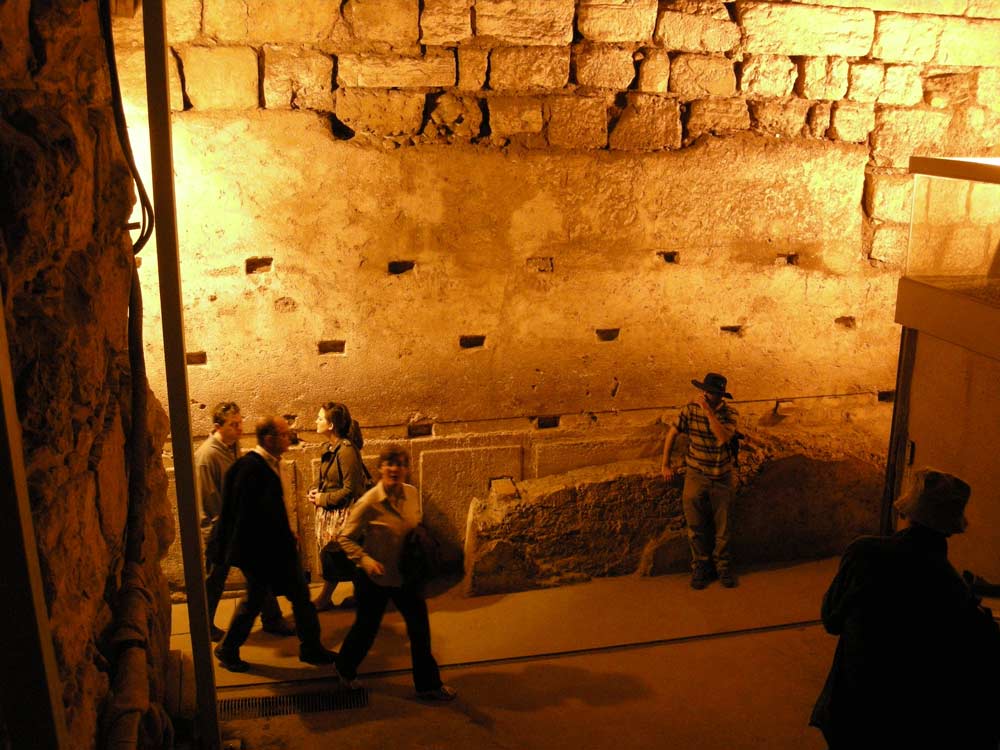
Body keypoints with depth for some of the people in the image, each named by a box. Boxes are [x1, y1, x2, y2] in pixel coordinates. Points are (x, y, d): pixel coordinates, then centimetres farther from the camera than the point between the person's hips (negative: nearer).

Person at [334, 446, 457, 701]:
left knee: (420, 627, 7)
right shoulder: (369, 502, -22)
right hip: (374, 578, -4)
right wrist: (365, 560, -30)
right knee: (366, 627, 13)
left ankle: (428, 684, 24)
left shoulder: (412, 494, -6)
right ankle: (345, 669, 44)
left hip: (404, 574, 5)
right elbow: (345, 538, -15)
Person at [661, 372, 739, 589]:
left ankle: (723, 565, 28)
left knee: (723, 527, 10)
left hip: (722, 478, 0)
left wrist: (709, 410, -31)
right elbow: (672, 433, 2)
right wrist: (665, 465, 4)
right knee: (696, 527, 8)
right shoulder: (690, 410, -10)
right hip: (696, 476, 1)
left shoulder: (729, 413, -11)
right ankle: (701, 565, 24)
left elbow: (723, 438, -29)